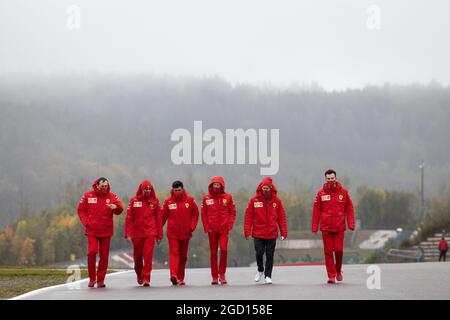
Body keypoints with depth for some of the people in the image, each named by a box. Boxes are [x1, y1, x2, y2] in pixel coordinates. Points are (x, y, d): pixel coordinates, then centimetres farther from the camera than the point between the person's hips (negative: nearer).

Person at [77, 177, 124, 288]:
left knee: (104, 256, 5)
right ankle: (92, 278, -1)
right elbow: (81, 210, 8)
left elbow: (120, 209, -10)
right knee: (92, 252, -16)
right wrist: (86, 222, -5)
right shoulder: (88, 196, 1)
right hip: (92, 230, -1)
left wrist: (116, 207, -33)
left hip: (106, 231, 1)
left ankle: (100, 279, 17)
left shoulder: (111, 196, 1)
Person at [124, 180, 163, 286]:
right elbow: (129, 218, 0)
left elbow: (158, 219, 7)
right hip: (137, 233, 1)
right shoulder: (134, 201, 1)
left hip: (150, 233, -1)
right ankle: (139, 275, 35)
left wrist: (159, 235, 6)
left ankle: (146, 278, -11)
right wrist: (128, 234, -6)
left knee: (148, 255, -12)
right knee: (137, 256, 12)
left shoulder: (154, 201, 4)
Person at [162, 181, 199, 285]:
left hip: (185, 233, 2)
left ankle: (180, 278, 22)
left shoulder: (190, 200, 2)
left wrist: (192, 226, -4)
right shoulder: (168, 201, 0)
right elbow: (163, 217, 3)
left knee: (183, 256, 10)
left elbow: (195, 214, 8)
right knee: (174, 253, -16)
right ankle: (173, 275, -30)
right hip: (172, 233, -2)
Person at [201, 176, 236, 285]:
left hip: (224, 228, -1)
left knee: (223, 249, -15)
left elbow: (232, 212, 6)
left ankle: (222, 274, 0)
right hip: (212, 229, 1)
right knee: (213, 253, 4)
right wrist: (206, 228, -2)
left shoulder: (227, 197, 4)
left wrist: (229, 225, -5)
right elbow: (203, 214, 7)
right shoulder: (206, 198, 6)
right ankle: (214, 277, 9)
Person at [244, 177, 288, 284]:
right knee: (259, 253, -2)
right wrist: (247, 231, -10)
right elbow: (248, 216, -3)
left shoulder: (276, 201, 3)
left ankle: (268, 275, 16)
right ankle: (260, 270, 25)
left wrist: (284, 232, -2)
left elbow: (281, 217, 3)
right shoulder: (254, 201, -1)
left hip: (272, 234, 1)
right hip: (258, 234, -1)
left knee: (270, 255, 5)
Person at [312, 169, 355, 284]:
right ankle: (331, 275, 6)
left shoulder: (343, 192, 5)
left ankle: (338, 270, 22)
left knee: (339, 250, -3)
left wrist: (351, 224, -5)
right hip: (326, 227, 0)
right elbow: (316, 211, 5)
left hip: (339, 227, 0)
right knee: (328, 251, 0)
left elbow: (349, 209, 5)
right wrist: (315, 227, -1)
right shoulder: (321, 193, 4)